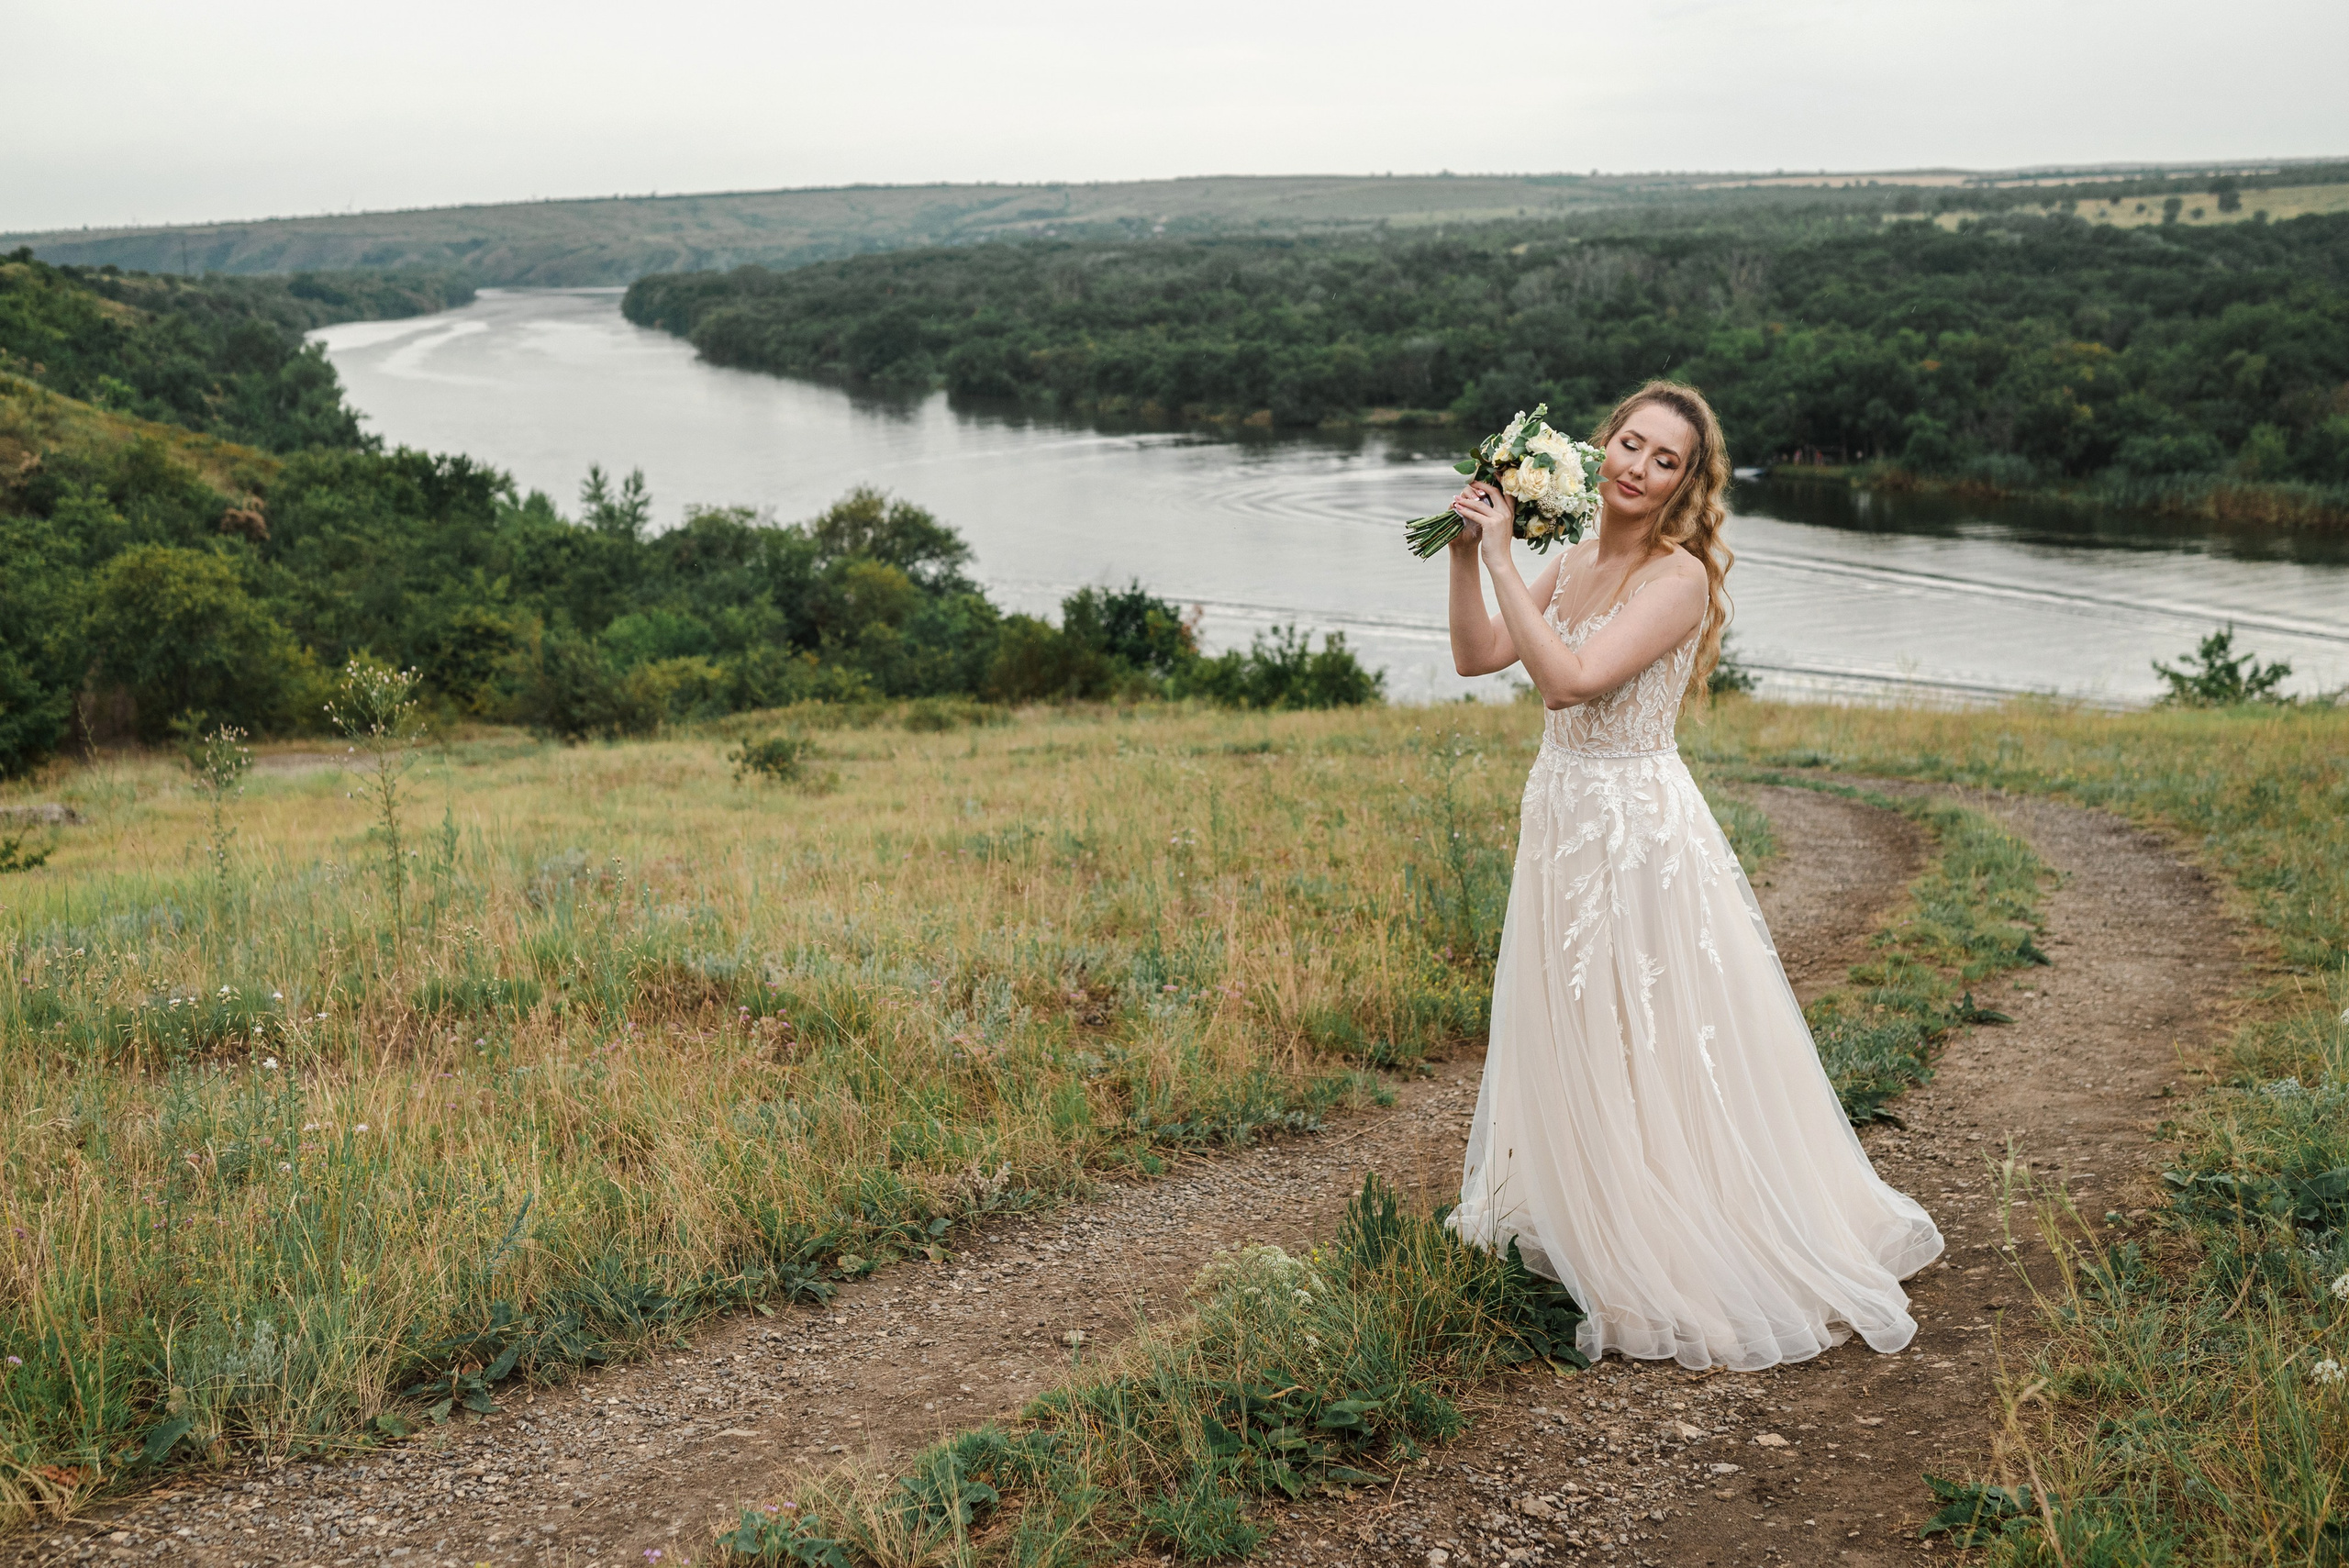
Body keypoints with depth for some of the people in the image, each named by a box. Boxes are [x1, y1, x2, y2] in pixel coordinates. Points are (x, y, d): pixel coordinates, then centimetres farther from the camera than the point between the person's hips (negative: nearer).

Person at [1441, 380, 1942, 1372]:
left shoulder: (1678, 576, -18)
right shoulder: (1576, 563, 7)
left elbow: (1568, 680, -28)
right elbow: (1477, 656, 9)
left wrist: (1502, 560, -24)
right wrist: (1465, 554, -3)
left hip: (1638, 830, -8)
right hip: (1561, 815, 8)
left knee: (1646, 1057, 1)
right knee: (1570, 1043, 20)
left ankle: (1675, 1266, 16)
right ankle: (1577, 1223, 39)